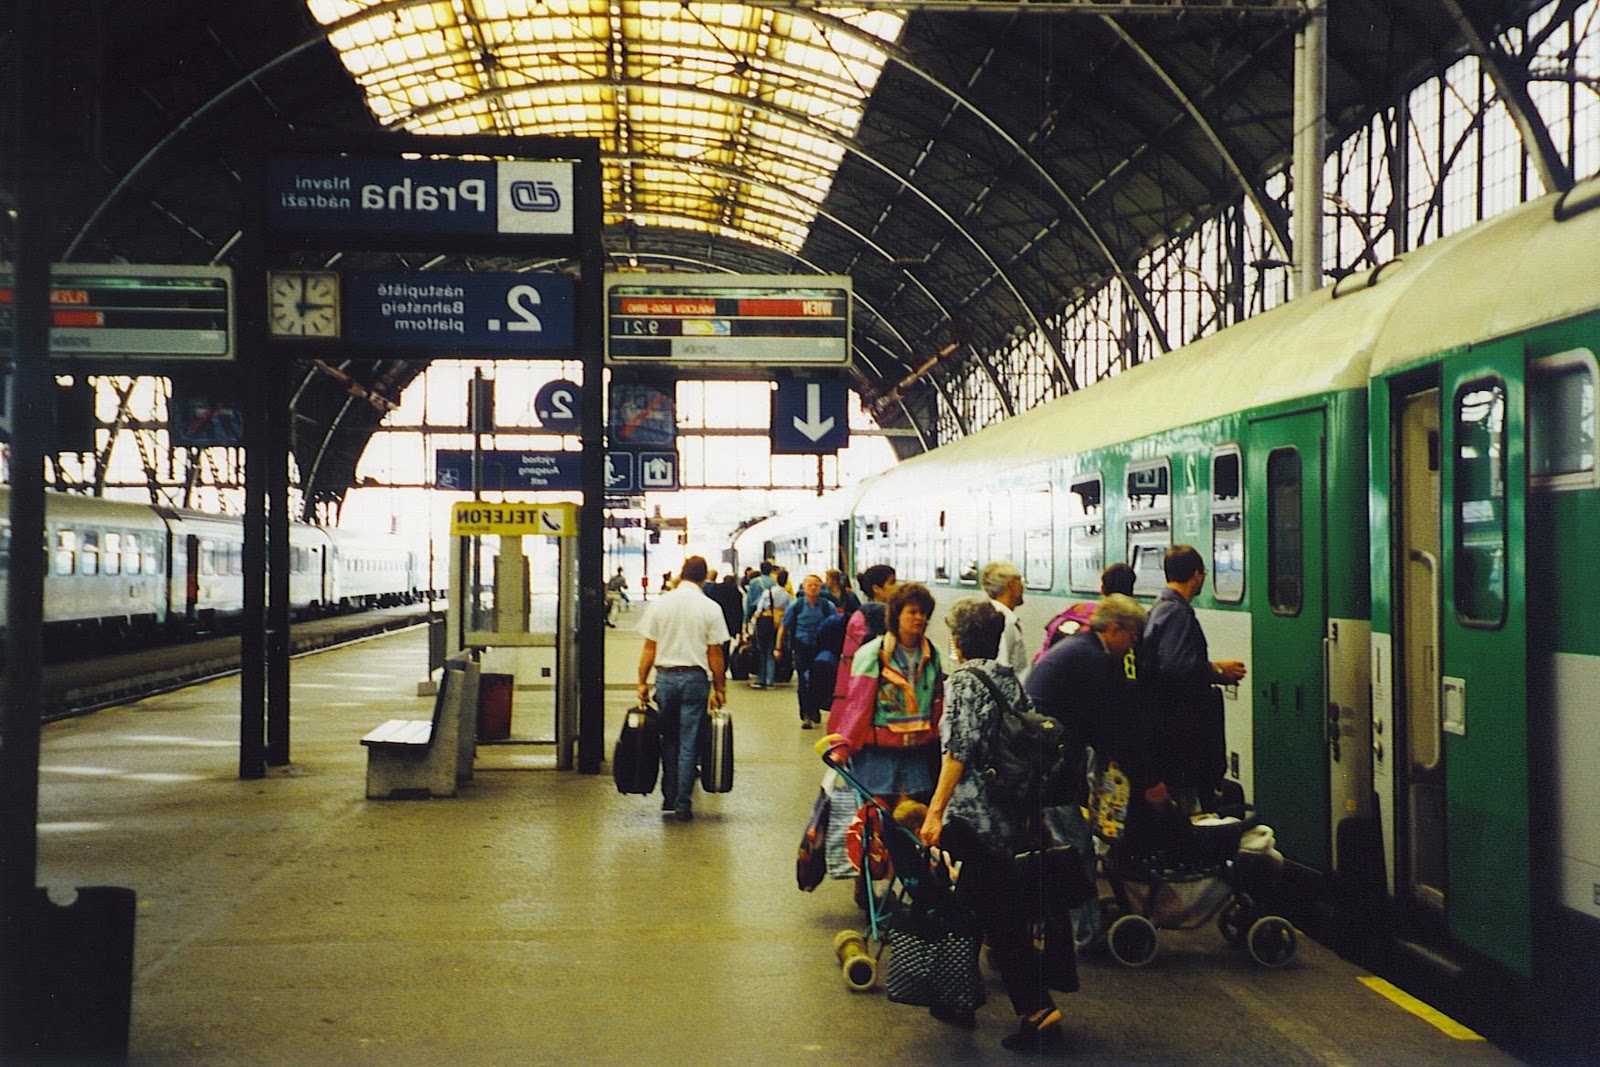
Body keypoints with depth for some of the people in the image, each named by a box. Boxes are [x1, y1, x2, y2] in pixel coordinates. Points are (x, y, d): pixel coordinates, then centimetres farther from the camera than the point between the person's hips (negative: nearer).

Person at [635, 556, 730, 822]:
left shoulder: (661, 603, 1)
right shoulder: (710, 608, -4)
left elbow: (649, 648, 2)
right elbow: (715, 653, -3)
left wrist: (642, 682, 9)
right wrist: (719, 688, 5)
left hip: (665, 677, 2)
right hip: (696, 678, -2)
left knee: (668, 739, 17)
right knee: (689, 744, 2)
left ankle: (669, 797, 22)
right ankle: (683, 805, 3)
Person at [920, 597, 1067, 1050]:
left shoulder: (965, 680, -11)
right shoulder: (1010, 678, 10)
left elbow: (958, 751, -18)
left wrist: (935, 809, -16)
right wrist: (1027, 805, 20)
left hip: (974, 812, -8)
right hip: (1013, 810, 8)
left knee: (998, 918, -5)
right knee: (971, 905, 18)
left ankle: (1039, 1011, -8)